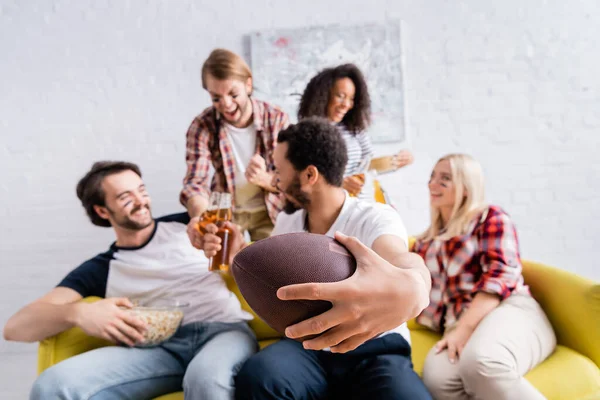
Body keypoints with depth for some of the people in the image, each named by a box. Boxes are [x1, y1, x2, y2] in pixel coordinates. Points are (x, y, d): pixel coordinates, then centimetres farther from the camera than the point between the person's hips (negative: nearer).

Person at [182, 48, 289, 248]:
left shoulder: (277, 119, -17)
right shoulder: (202, 126, -16)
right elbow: (195, 181, -23)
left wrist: (264, 178, -37)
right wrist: (199, 216, -46)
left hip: (268, 211, 0)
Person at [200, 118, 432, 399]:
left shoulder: (375, 217, -14)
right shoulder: (286, 220, 7)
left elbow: (402, 260, -37)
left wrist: (410, 288, -62)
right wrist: (242, 253, 2)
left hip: (375, 348, -3)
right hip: (306, 345, 4)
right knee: (257, 377, -30)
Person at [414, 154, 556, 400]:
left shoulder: (490, 217, 10)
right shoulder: (427, 241, 27)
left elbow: (500, 275, -6)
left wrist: (464, 329, -16)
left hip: (508, 310, -3)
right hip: (461, 327, 4)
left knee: (480, 363, -41)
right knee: (437, 380, -34)